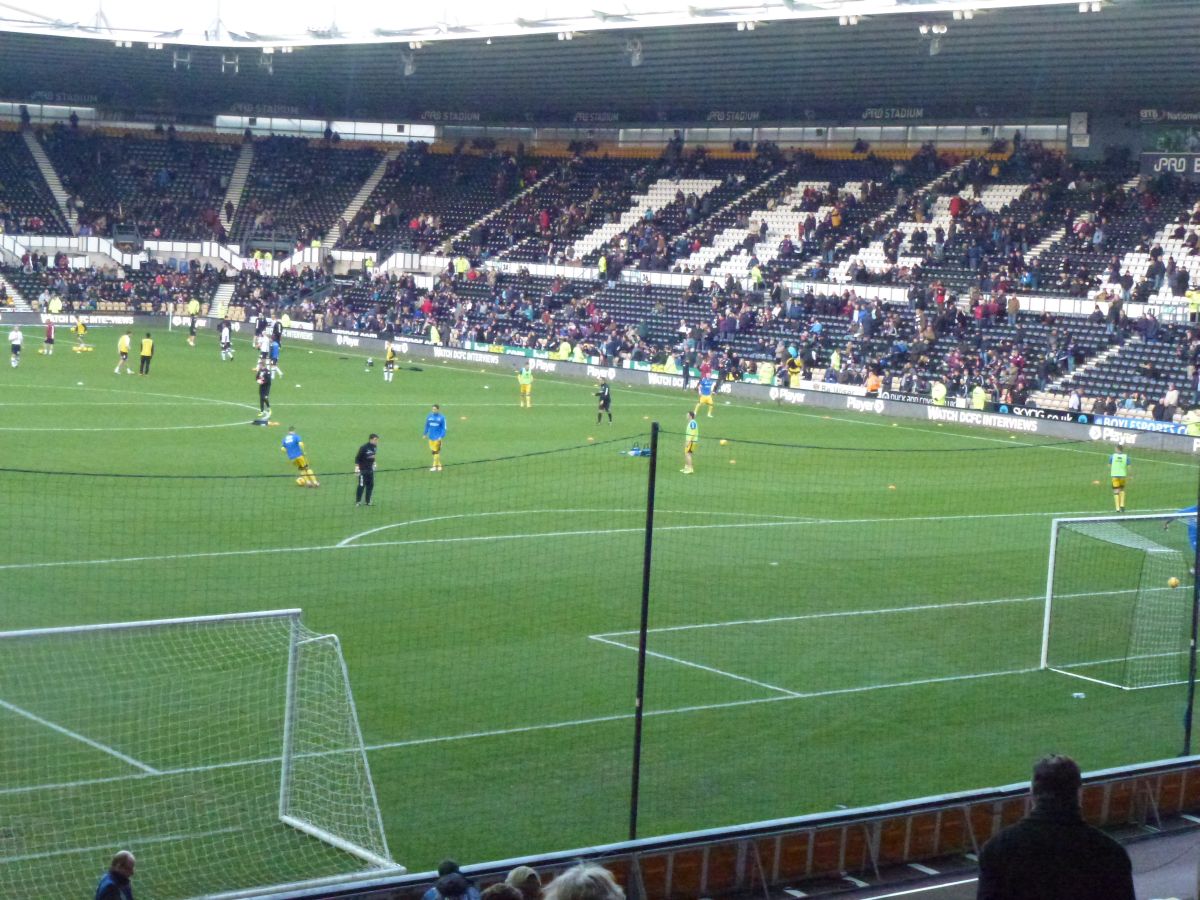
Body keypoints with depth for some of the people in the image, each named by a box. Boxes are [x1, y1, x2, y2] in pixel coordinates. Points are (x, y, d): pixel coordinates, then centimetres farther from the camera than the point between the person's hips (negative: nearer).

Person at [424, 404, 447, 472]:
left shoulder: (442, 418, -6)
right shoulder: (429, 417, 5)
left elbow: (444, 428, -5)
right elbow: (427, 426, 16)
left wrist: (441, 436, -13)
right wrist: (425, 434, 17)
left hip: (437, 438, -5)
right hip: (431, 437, 5)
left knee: (436, 452, -6)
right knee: (433, 451, 7)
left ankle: (435, 466, -1)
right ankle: (439, 465, 18)